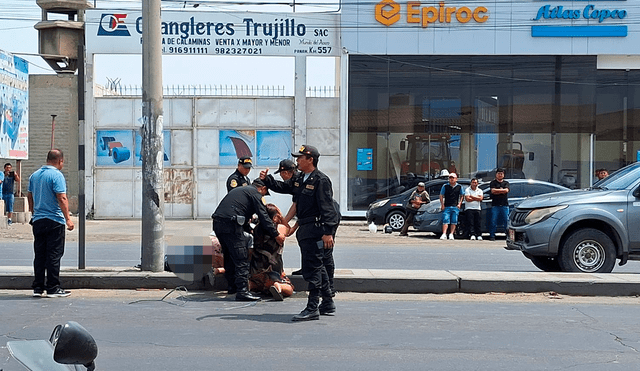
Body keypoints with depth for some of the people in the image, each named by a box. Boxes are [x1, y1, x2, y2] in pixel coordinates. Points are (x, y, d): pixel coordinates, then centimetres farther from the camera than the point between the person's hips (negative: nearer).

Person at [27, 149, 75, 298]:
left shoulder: (34, 175, 11)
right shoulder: (56, 175, -11)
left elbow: (29, 196, 18)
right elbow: (61, 198, -18)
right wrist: (68, 218, -18)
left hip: (37, 220, 7)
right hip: (54, 221, -7)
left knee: (39, 255, 10)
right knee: (54, 255, -3)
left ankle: (38, 287, 11)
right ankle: (53, 288, -2)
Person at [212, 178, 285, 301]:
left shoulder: (239, 190, 29)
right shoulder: (256, 194, 3)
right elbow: (264, 217, -2)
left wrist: (249, 230, 35)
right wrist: (276, 235, 6)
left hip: (217, 223, 9)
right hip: (230, 225, -9)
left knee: (229, 256, 22)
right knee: (242, 259, -6)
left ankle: (232, 286, 31)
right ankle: (242, 291, -10)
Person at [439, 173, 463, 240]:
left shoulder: (459, 187, 7)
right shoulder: (445, 186, 4)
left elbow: (461, 196, 15)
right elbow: (441, 196, 7)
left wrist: (459, 204, 2)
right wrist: (442, 205, -2)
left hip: (455, 207, 1)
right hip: (446, 207, -1)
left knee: (454, 222, 0)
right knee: (445, 220, -10)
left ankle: (451, 234, 6)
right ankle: (444, 234, -15)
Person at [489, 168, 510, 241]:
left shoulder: (506, 183, 15)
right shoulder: (493, 182, 9)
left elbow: (506, 190, -3)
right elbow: (493, 191, -7)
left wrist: (497, 191, -4)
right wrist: (502, 190, -3)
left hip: (505, 205, 1)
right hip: (495, 205, -1)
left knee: (507, 221, -2)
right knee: (493, 221, -4)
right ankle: (492, 236, 1)